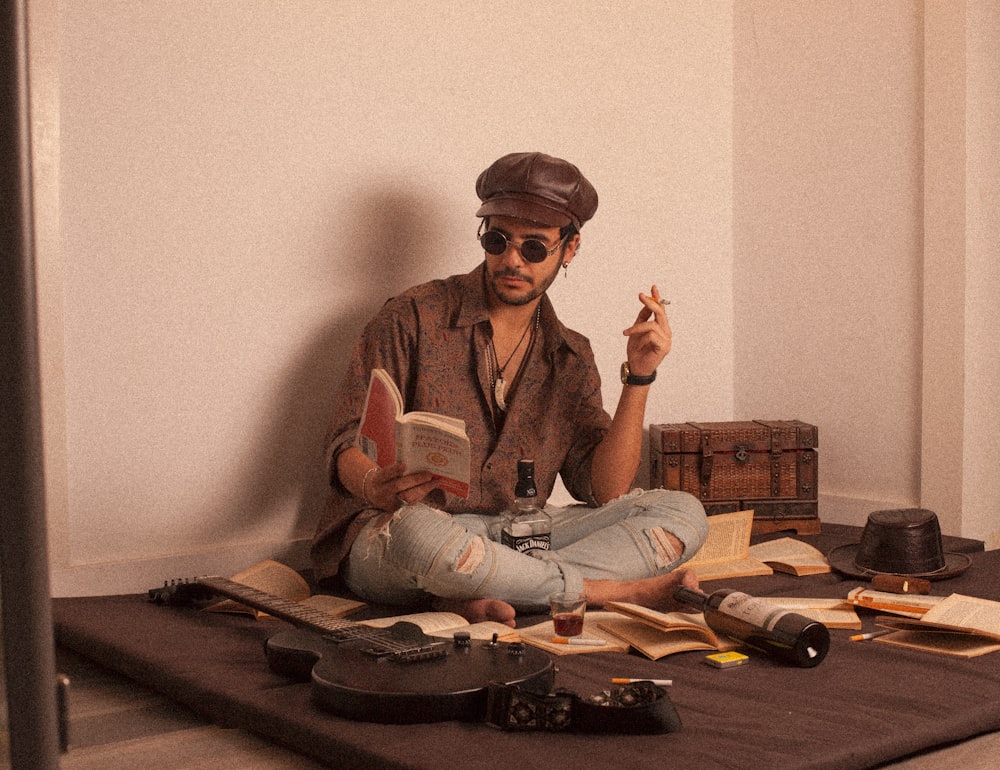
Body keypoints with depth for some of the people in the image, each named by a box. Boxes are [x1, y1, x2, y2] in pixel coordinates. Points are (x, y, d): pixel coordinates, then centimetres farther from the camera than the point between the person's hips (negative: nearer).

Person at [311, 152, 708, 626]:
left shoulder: (570, 359, 10)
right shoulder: (414, 317, -2)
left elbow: (605, 491, 0)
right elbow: (348, 446, -6)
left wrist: (638, 376, -9)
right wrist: (375, 488, -30)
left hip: (513, 540, 4)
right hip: (385, 542, -4)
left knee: (683, 514, -10)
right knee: (419, 531, -42)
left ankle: (487, 597, -27)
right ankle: (626, 591, -21)